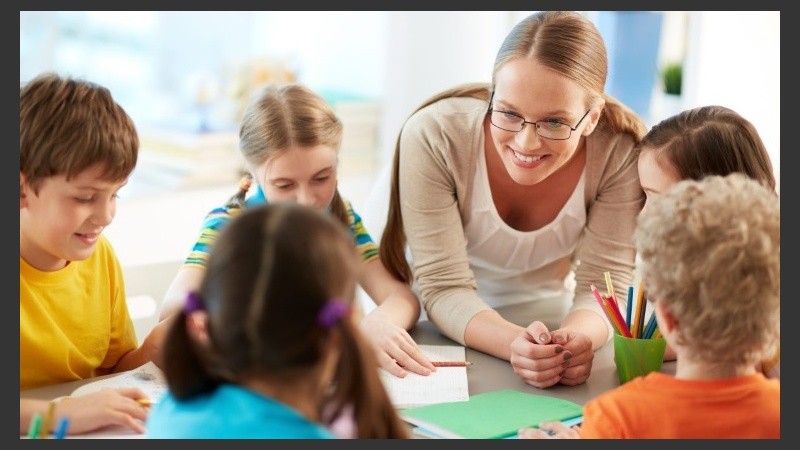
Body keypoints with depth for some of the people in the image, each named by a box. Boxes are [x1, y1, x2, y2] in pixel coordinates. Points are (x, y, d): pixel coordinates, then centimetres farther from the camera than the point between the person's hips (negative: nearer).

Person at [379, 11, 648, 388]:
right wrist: (515, 344, -42)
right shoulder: (434, 135, -26)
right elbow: (444, 289, -23)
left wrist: (575, 340, -40)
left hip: (554, 318, 3)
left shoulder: (622, 152, -22)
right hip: (446, 329, -3)